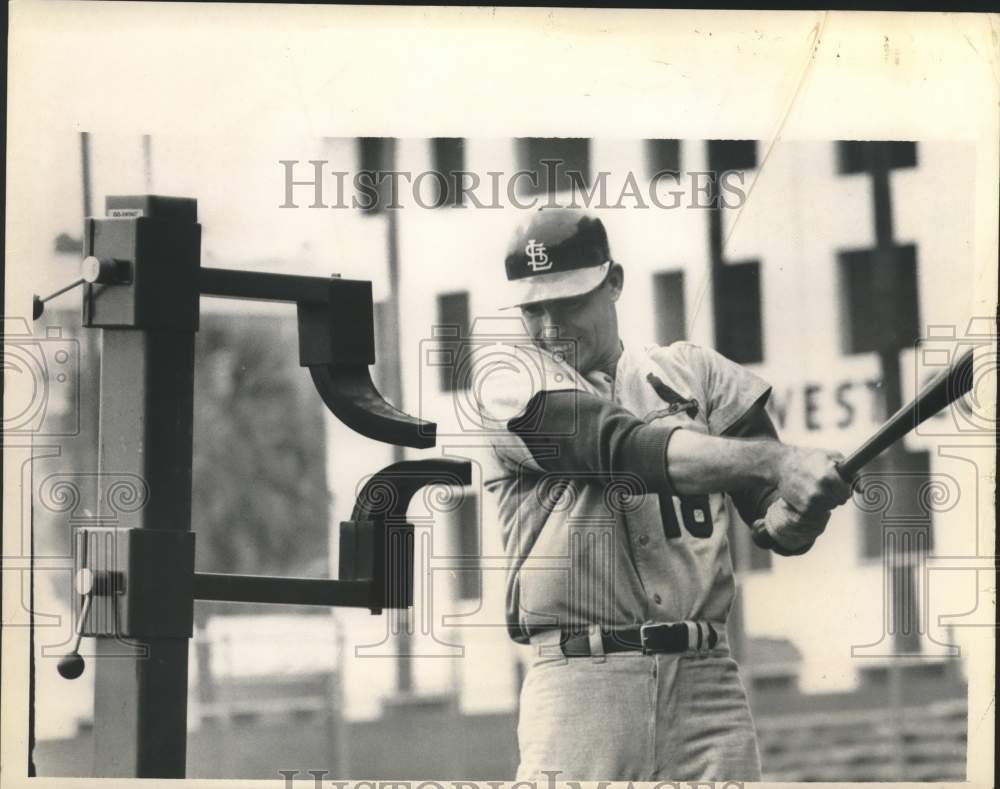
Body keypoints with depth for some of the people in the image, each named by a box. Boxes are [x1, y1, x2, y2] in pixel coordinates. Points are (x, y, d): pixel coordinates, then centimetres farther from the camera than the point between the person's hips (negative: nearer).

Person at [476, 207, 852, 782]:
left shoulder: (693, 373, 16)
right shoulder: (515, 385, 5)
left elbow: (778, 529, 10)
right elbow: (628, 448, -14)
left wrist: (802, 509, -15)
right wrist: (773, 460, -27)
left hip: (705, 674, 3)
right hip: (580, 682, -3)